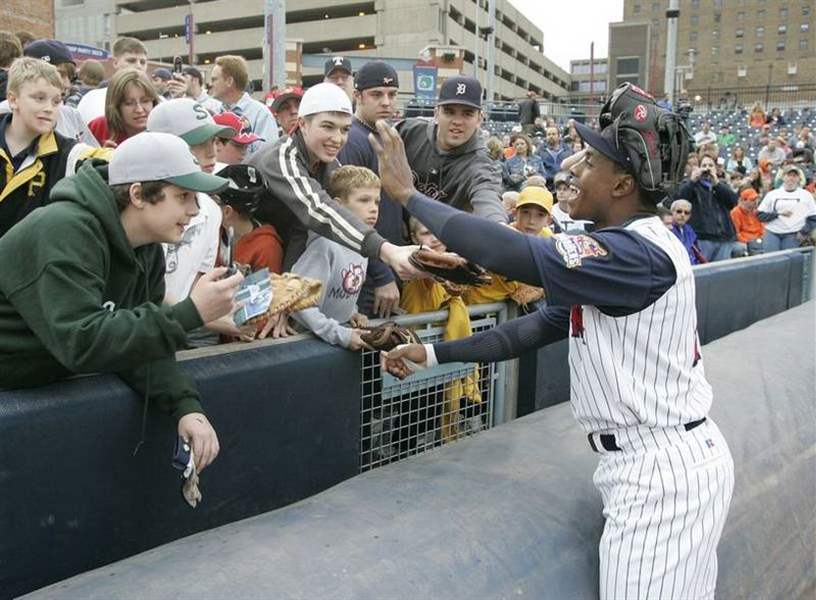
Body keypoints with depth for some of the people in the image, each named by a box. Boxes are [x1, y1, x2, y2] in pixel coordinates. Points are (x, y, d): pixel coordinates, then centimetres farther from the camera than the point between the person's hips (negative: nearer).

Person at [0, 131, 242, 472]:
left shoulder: (147, 248, -3)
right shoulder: (65, 232, -28)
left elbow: (141, 336, -5)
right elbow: (82, 342, -37)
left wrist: (186, 405, -21)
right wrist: (190, 313, -36)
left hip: (49, 383, 8)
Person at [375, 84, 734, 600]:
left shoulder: (641, 254, -23)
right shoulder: (623, 249, 9)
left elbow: (514, 255, -31)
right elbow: (539, 327, 11)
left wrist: (407, 192, -20)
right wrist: (433, 353, 9)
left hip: (663, 471, -9)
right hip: (654, 461, 9)